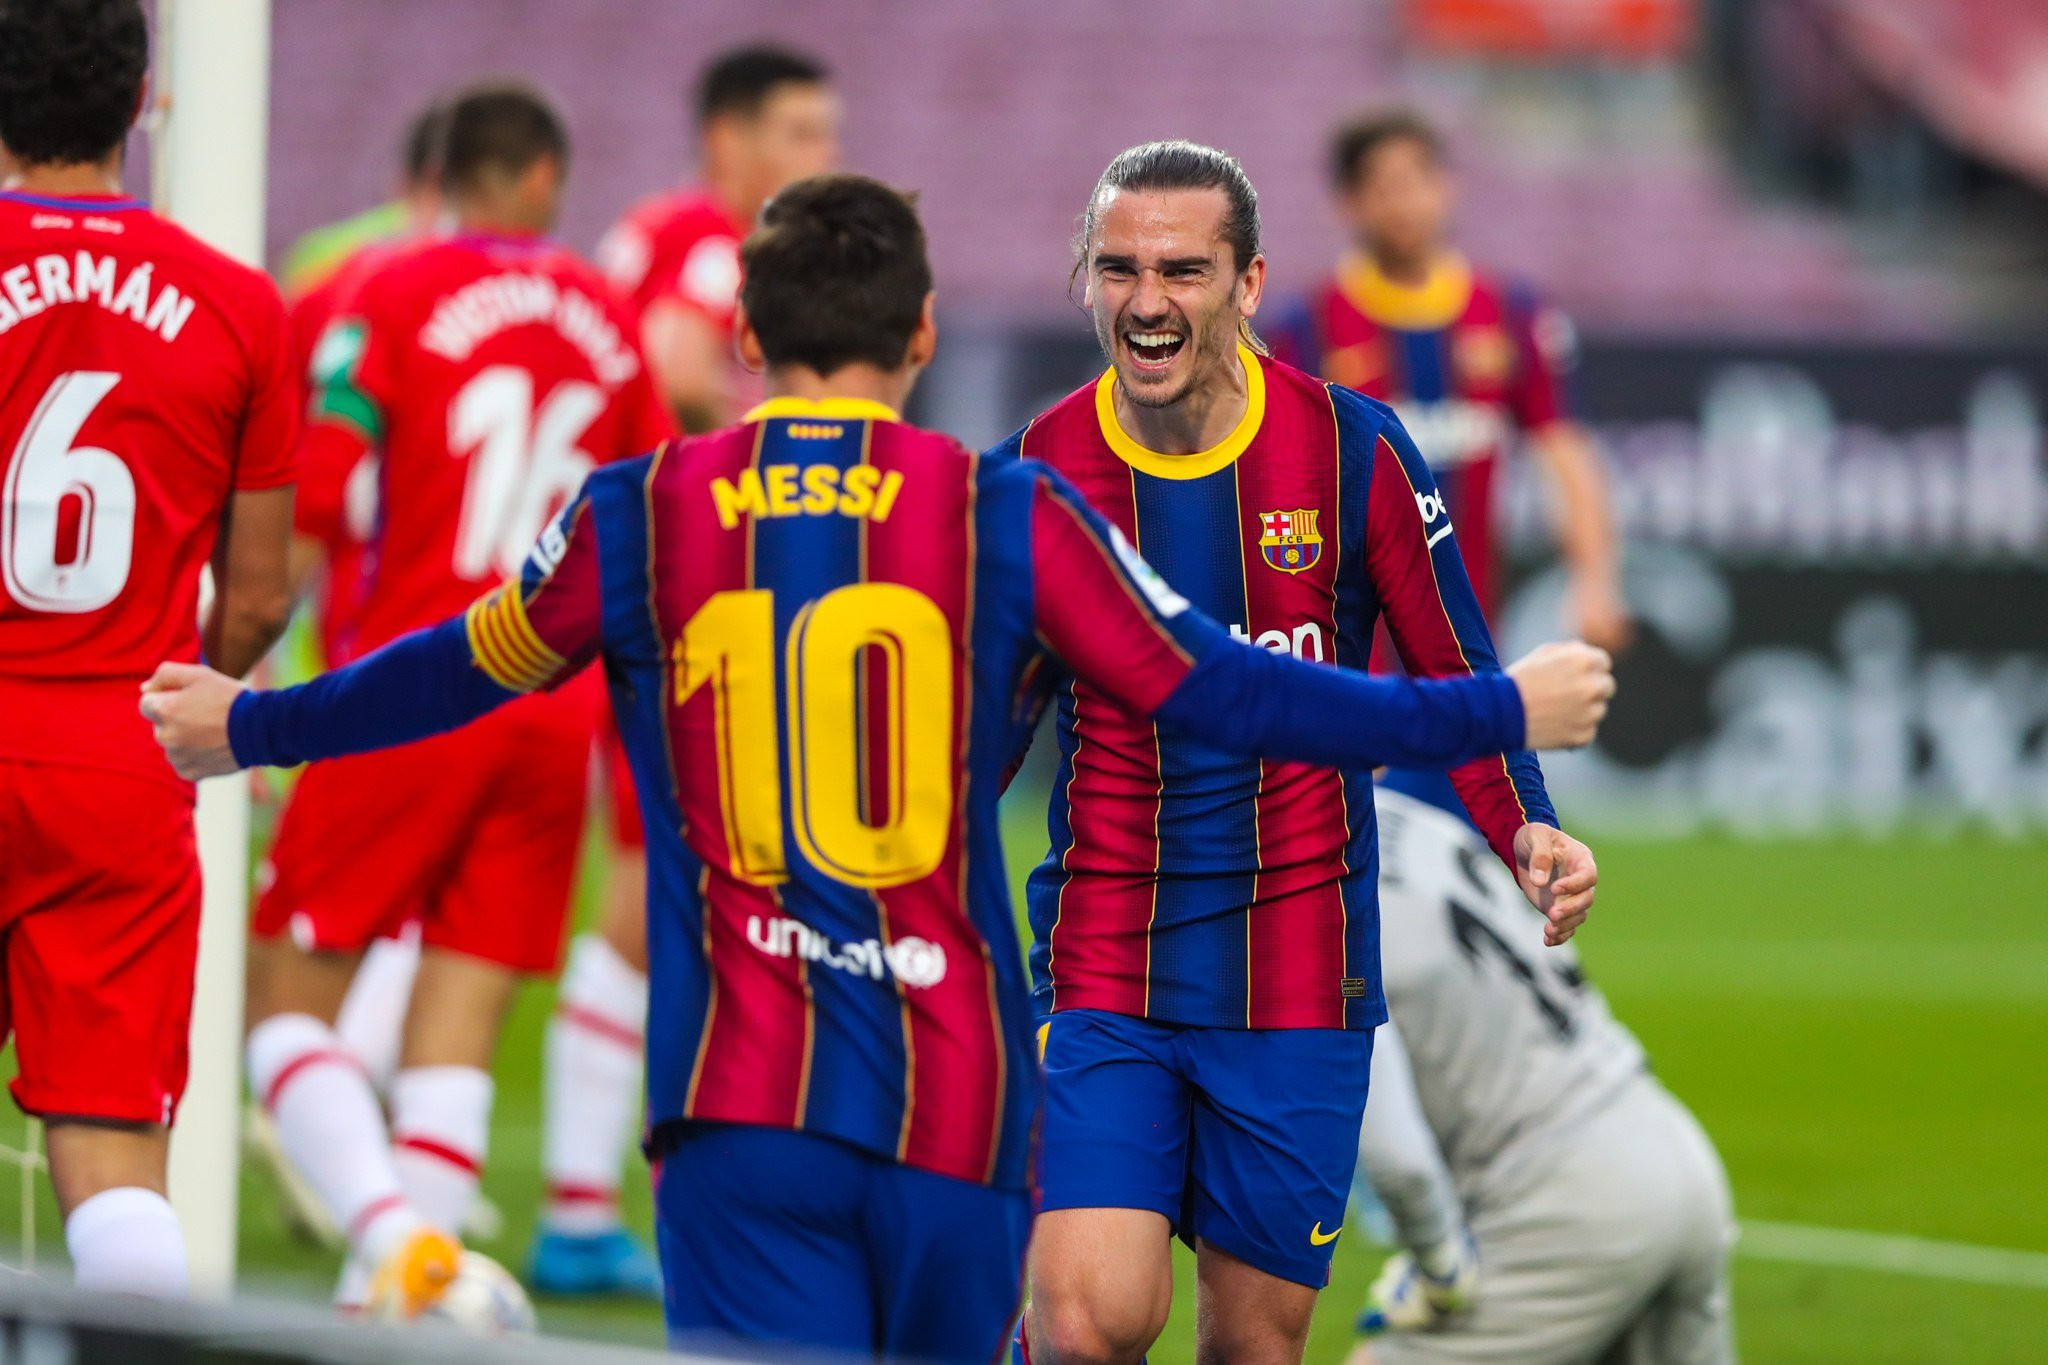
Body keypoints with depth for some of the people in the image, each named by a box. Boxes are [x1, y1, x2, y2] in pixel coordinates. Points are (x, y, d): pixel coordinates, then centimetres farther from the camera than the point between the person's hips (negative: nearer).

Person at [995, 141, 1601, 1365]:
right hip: (1098, 975, 0)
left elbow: (1454, 676, 2)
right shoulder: (1039, 470, -1)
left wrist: (1526, 831, -14)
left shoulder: (1351, 450, -4)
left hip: (1298, 976, 0)